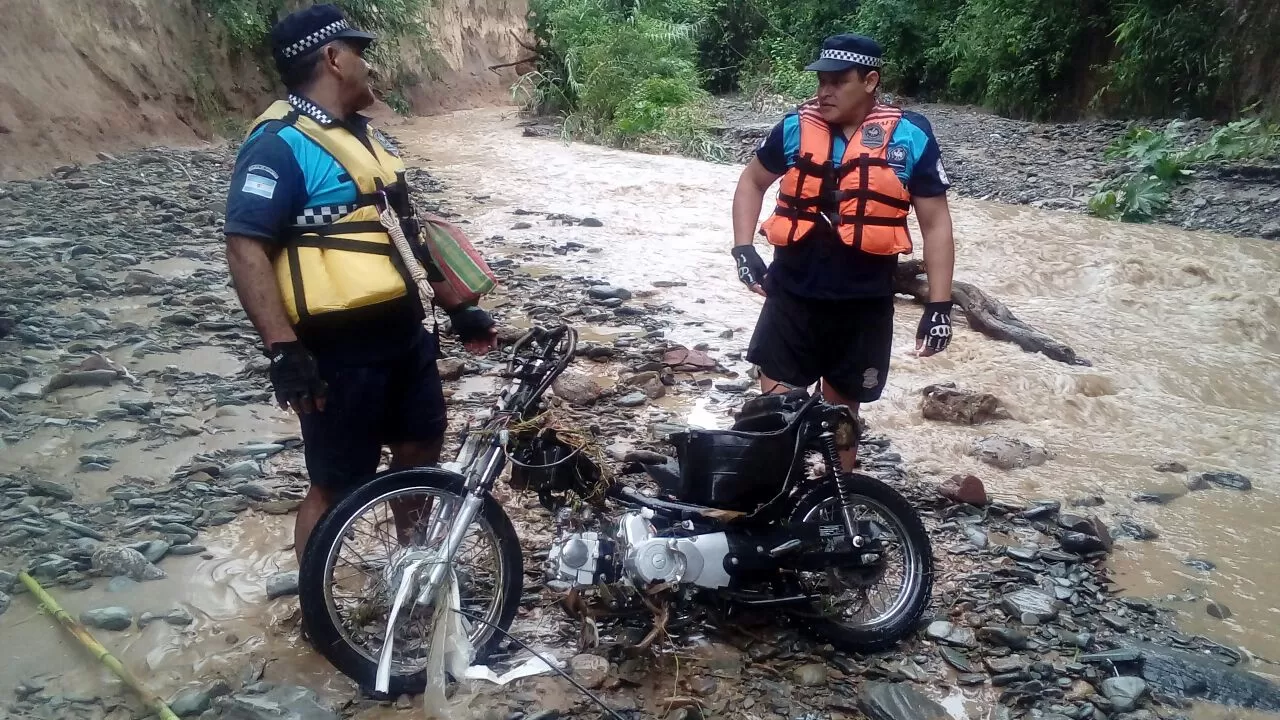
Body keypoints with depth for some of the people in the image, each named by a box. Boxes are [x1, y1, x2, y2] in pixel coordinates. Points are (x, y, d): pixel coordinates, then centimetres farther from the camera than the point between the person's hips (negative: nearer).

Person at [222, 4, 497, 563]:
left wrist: (457, 307, 17)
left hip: (405, 335, 9)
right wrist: (284, 350, -29)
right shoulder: (280, 144, -15)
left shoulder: (366, 136, 14)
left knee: (422, 448, 21)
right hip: (338, 352, -9)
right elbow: (245, 249, -21)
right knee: (337, 487, 3)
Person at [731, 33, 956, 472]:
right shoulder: (796, 128, 0)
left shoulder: (910, 139, -5)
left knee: (841, 415, 15)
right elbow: (752, 181, 16)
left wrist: (939, 305, -6)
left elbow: (936, 224, -1)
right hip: (791, 296, 1)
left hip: (863, 305, -1)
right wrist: (743, 247, 2)